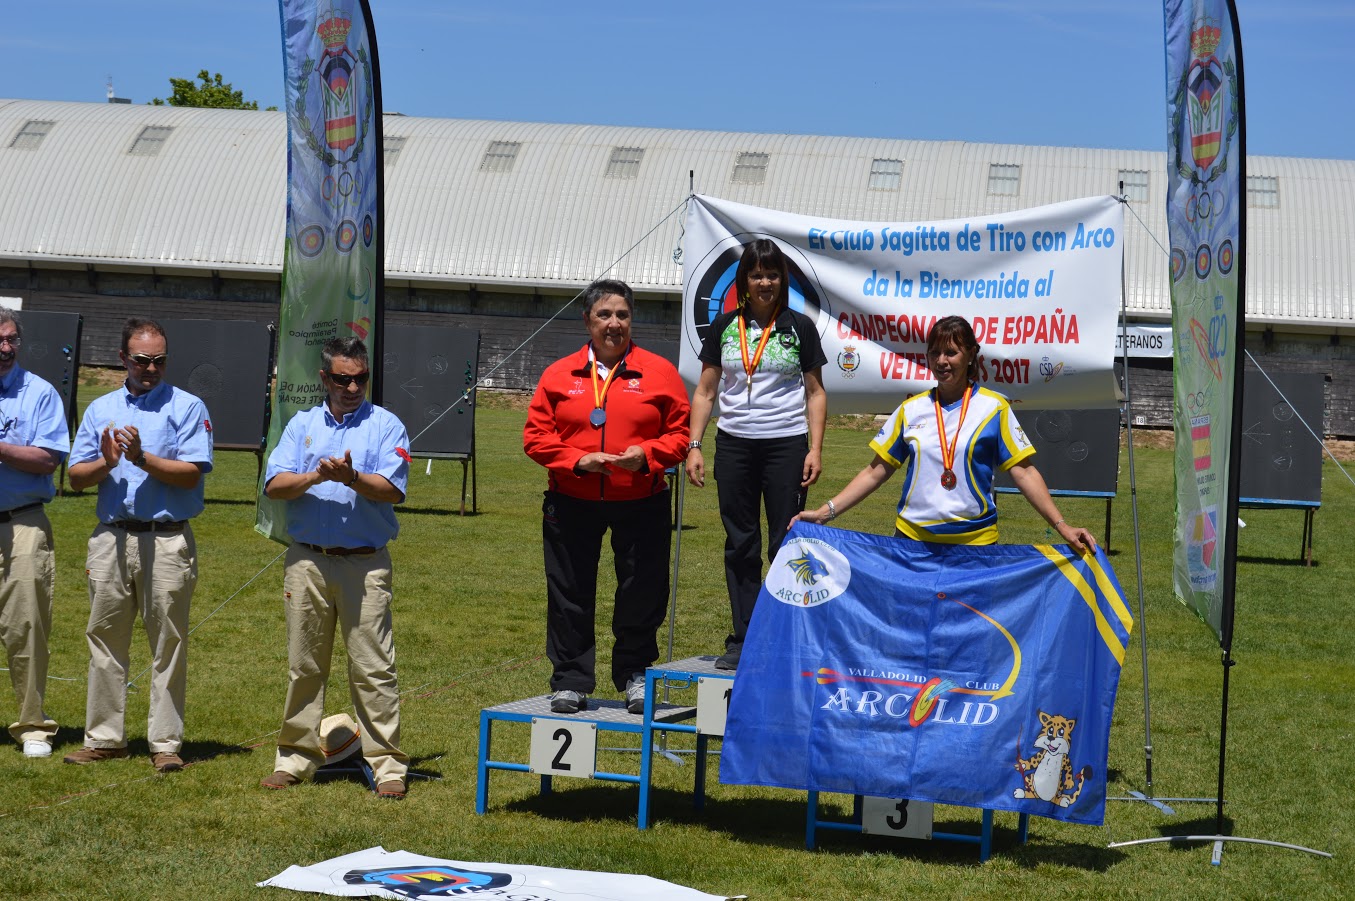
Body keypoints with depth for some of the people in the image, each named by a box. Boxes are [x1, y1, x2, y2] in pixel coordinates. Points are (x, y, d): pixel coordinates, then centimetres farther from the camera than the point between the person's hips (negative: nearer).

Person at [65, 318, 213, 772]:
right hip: (111, 538, 4)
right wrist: (106, 463, -10)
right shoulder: (101, 409, 15)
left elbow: (191, 474, -7)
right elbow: (77, 477, 9)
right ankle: (105, 738, 15)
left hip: (167, 540, -4)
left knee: (168, 643, -1)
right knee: (105, 639, 7)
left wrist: (143, 459, -17)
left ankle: (166, 743, 4)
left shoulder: (187, 407, 3)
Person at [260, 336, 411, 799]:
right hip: (307, 561, 3)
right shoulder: (302, 425, 14)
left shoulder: (385, 425, 5)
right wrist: (315, 477, -15)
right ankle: (296, 756, 18)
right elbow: (274, 484, 2)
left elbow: (391, 489, -7)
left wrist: (352, 478, -23)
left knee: (373, 667, -5)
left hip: (365, 564, -3)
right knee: (303, 664, 9)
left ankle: (386, 763, 0)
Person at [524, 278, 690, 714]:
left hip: (640, 503, 0)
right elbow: (536, 435, 3)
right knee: (569, 595, 5)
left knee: (642, 592, 5)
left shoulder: (659, 372, 3)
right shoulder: (559, 374, 5)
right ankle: (571, 682, 15)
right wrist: (577, 460, -12)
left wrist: (646, 454, -16)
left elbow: (680, 433, 3)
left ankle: (634, 672, 25)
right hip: (572, 503, 1)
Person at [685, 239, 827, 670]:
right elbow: (705, 391, 9)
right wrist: (693, 446, 0)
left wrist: (816, 449, -5)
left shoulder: (800, 328, 2)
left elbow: (815, 393, 4)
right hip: (734, 444, 2)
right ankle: (742, 639, 13)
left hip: (786, 444, -2)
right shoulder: (724, 327, 8)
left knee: (786, 545, -1)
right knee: (740, 545, 6)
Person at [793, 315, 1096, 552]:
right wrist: (827, 511, 1)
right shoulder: (911, 410, 7)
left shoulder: (994, 407, 0)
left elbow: (1023, 472, -2)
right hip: (912, 538, 2)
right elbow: (877, 471, 9)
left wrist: (1061, 526, -11)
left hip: (975, 540, -2)